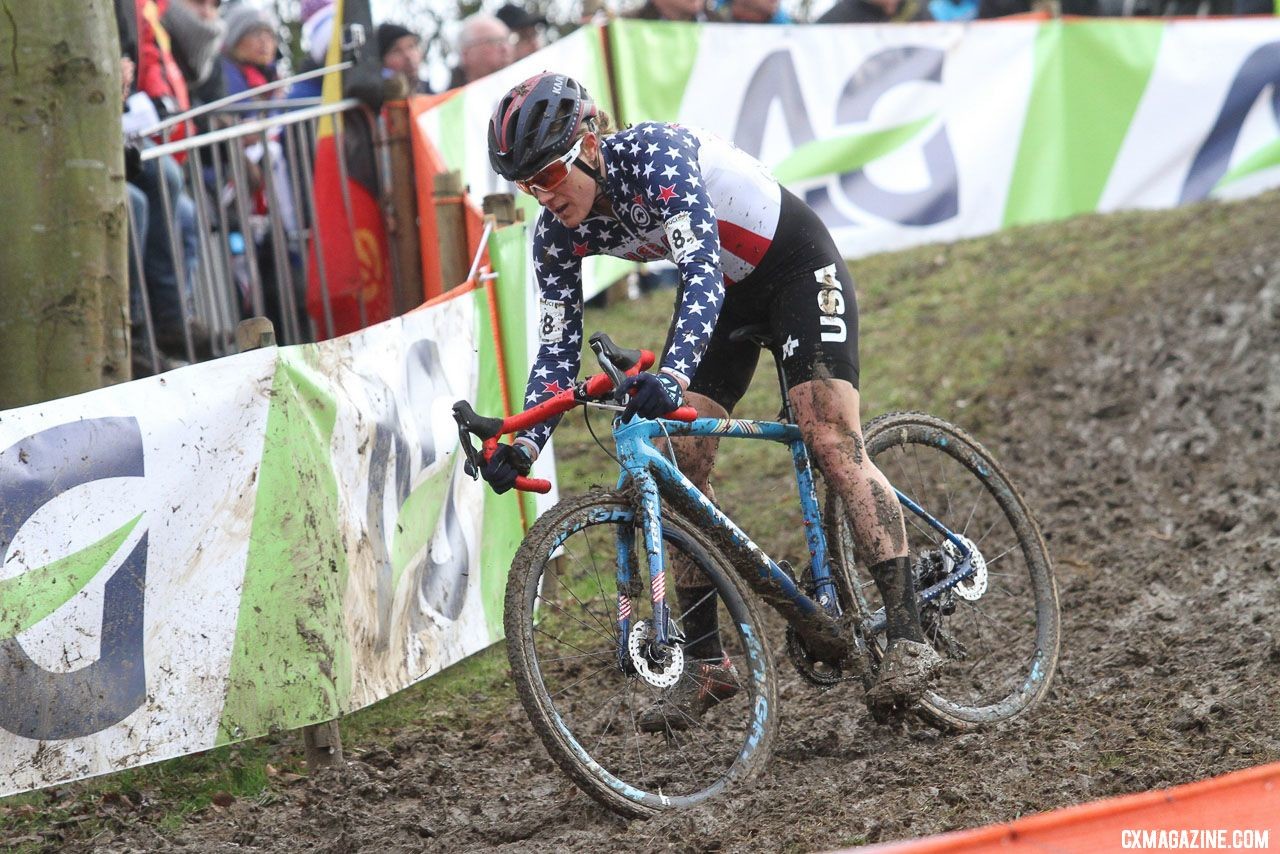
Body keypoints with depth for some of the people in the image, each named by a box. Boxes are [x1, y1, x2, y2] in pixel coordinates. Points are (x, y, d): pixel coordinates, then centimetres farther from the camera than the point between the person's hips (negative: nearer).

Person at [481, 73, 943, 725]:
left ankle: (908, 638, -21)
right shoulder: (557, 233, -13)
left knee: (833, 446, -21)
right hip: (726, 295, 7)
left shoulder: (655, 157, -34)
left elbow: (702, 272, -44)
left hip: (796, 267, -7)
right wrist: (524, 442, -25)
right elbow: (557, 349, -10)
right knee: (680, 472, -4)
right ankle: (708, 665, 3)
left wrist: (672, 374, -58)